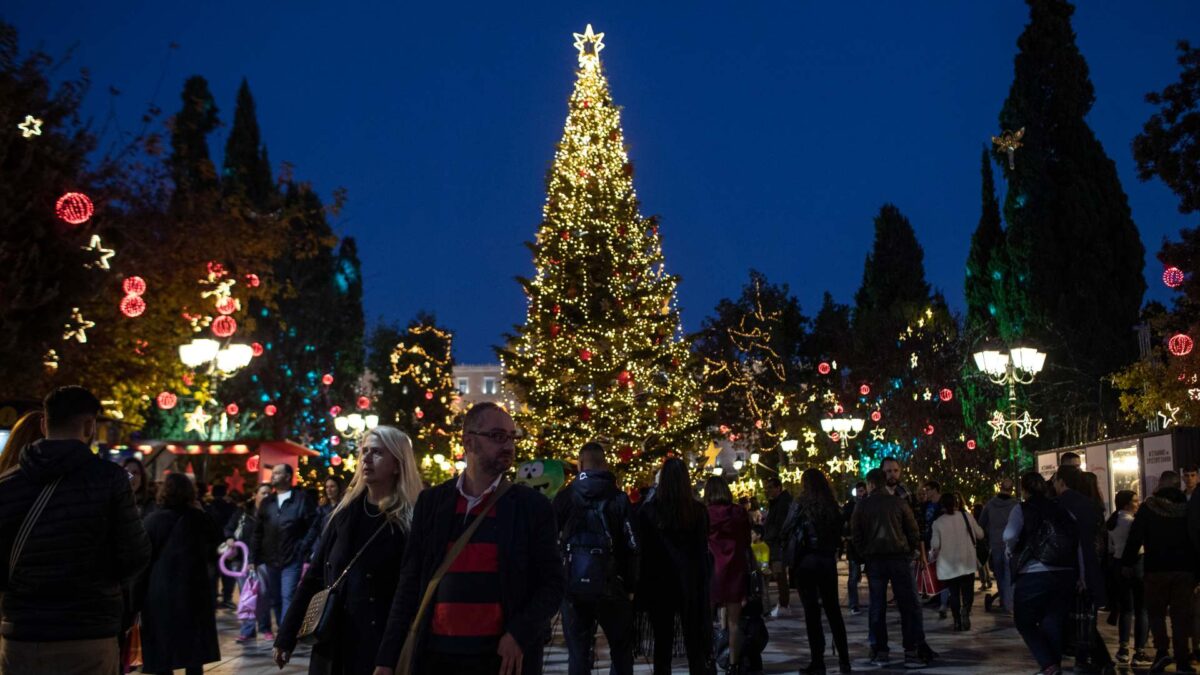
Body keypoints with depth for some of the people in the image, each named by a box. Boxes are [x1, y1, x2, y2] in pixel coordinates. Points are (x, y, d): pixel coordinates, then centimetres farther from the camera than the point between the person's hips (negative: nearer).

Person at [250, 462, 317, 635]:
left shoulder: (301, 500, -3)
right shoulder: (267, 503, 12)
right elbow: (257, 534, 12)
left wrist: (304, 552, -12)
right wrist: (253, 559, 7)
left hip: (292, 560, -6)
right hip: (270, 560, 6)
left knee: (288, 598, -8)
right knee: (275, 599, 12)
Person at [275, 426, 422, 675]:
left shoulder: (411, 521, -8)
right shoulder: (345, 510, 6)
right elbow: (315, 575, 9)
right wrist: (287, 635, 7)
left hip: (380, 646, -5)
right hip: (331, 642, 5)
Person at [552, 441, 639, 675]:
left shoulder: (564, 497, 0)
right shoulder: (619, 498, -3)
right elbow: (631, 546, -5)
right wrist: (631, 586, 4)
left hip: (573, 585, 1)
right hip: (609, 585, -1)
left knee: (578, 652, 7)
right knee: (621, 649, 15)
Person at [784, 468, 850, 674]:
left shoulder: (800, 504, -7)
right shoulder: (832, 506, 4)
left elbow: (786, 530, 1)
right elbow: (838, 534, 12)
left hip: (806, 559, -4)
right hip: (828, 560, 4)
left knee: (811, 610, 0)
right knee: (833, 609, 13)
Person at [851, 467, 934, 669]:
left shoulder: (862, 505, 2)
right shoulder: (898, 502, 0)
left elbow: (855, 534, 2)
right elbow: (913, 530, 1)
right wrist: (912, 551, 13)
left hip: (874, 559, 1)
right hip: (899, 557, -1)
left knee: (877, 606, 7)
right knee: (908, 605, 2)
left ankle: (879, 652, 7)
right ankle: (912, 651, -3)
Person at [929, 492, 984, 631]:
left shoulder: (938, 522, -6)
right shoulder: (966, 516, -4)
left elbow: (935, 545, -5)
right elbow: (979, 534, 1)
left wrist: (932, 556, 14)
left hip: (948, 564, 0)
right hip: (967, 562, 0)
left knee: (954, 594, 10)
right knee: (967, 591, 8)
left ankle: (957, 621, 9)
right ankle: (965, 609, -20)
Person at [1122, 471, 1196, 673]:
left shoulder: (1148, 507, -4)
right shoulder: (1188, 507, 3)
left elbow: (1135, 537, -7)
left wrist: (1127, 563, 1)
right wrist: (1195, 569, 12)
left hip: (1156, 568, -2)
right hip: (1184, 568, 2)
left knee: (1156, 611, 11)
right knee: (1181, 614, 6)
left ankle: (1162, 650, -6)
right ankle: (1182, 661, 4)